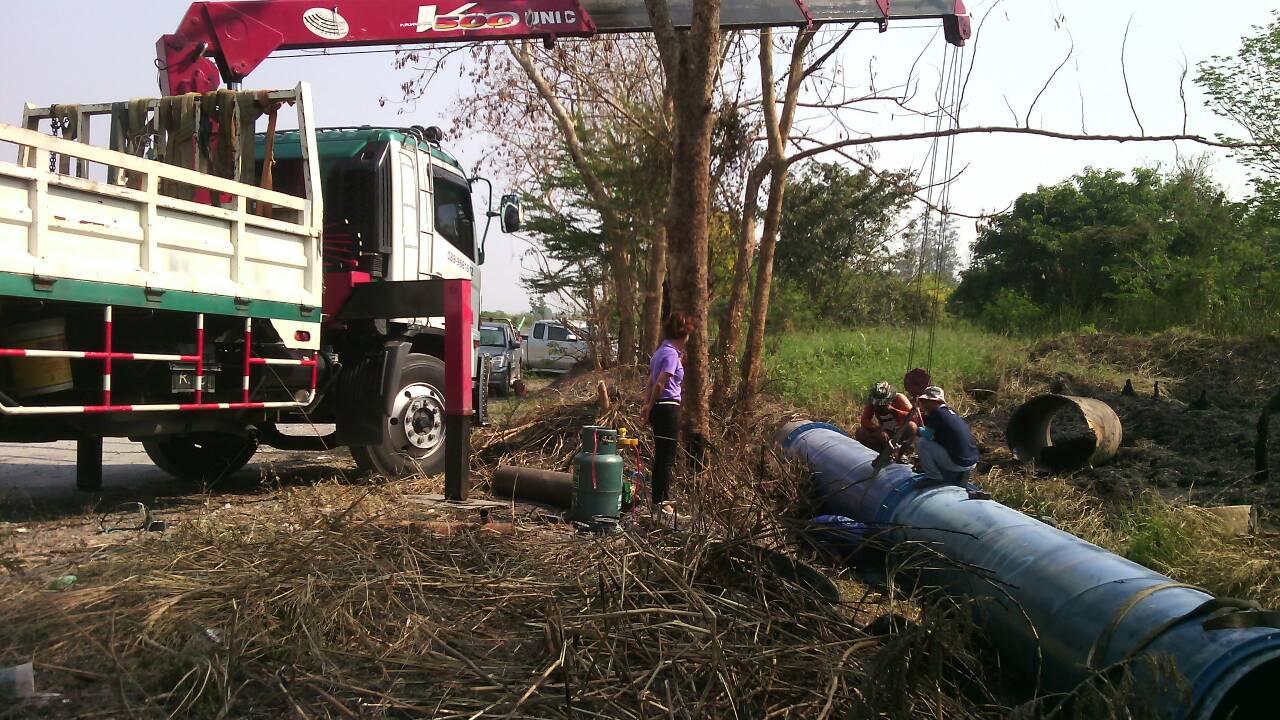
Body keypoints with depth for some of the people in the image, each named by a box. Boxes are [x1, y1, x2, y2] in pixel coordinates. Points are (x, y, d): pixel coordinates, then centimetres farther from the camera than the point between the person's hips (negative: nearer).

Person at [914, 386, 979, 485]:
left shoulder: (937, 413, -10)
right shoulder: (951, 412, 16)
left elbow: (927, 434, -13)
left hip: (958, 463, -9)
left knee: (921, 443, -5)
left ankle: (934, 478, 3)